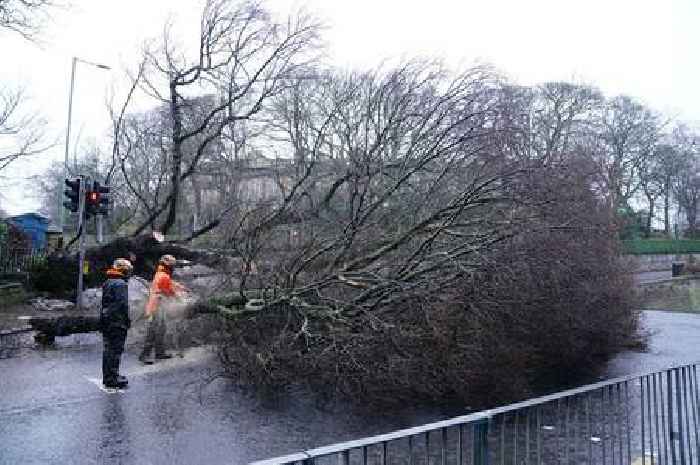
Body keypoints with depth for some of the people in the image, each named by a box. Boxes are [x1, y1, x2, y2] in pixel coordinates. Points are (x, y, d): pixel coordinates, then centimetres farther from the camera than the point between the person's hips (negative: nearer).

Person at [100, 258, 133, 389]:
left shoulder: (107, 283, 14)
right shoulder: (121, 284, -15)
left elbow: (104, 302, 18)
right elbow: (123, 304, -18)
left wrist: (104, 317, 21)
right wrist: (127, 319, -10)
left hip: (106, 321, 9)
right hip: (117, 322, -9)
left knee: (108, 349, 15)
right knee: (116, 350, -4)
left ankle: (107, 377, 24)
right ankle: (113, 379, -1)